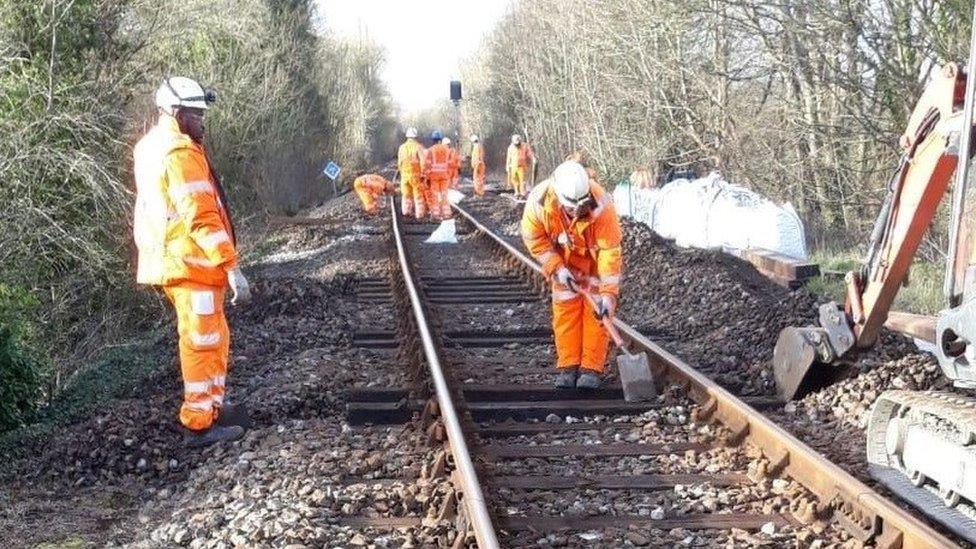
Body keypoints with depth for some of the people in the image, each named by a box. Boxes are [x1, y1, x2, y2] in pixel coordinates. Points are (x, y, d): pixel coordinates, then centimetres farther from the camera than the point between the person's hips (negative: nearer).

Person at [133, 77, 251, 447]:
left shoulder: (151, 146, 15)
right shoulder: (181, 152, -17)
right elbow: (201, 215, -24)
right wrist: (232, 266, -24)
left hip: (171, 260, 10)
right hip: (192, 263, -10)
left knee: (212, 338, 18)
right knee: (202, 342, -2)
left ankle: (213, 406, 28)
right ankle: (200, 424, 4)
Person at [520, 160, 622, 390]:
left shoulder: (601, 205, -40)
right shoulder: (539, 201, -32)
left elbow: (610, 251, -33)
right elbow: (533, 237, -14)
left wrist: (608, 293, -35)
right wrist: (556, 268, -20)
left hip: (595, 257, -2)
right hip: (564, 259, 2)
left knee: (596, 308, -6)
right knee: (565, 307, 1)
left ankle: (591, 368, 0)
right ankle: (568, 366, 7)